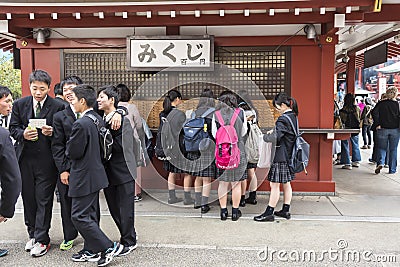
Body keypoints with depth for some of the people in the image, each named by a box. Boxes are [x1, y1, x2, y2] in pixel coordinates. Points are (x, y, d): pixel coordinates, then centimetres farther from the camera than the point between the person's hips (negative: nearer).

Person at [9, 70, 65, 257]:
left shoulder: (57, 107, -4)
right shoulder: (19, 104, 6)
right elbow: (13, 128, 8)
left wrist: (51, 133, -21)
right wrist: (23, 134, -12)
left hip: (46, 159, -4)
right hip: (25, 158, 4)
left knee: (44, 200, 1)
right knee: (28, 198, 13)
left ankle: (41, 240, 10)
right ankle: (33, 235, 29)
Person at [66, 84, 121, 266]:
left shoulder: (81, 124, -22)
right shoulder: (98, 119, 6)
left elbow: (73, 152, -17)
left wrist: (69, 146, 2)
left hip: (84, 176, -9)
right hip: (95, 173, 9)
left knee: (79, 216, 0)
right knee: (90, 214, 17)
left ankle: (109, 247, 3)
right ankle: (91, 251, 28)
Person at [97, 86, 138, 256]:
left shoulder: (123, 120, -12)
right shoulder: (100, 120, 9)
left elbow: (120, 146, -18)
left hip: (123, 171, -7)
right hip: (108, 172, 7)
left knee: (125, 209, 2)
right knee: (114, 209, 14)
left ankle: (128, 242, 17)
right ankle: (130, 239, 28)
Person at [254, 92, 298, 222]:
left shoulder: (283, 119, -19)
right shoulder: (294, 117, 10)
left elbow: (275, 137, -26)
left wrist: (266, 136, -7)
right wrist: (274, 131, 4)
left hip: (281, 157, -9)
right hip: (290, 155, 10)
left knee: (274, 185, -3)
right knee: (286, 183, 15)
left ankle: (269, 212, 3)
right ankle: (286, 210, 24)